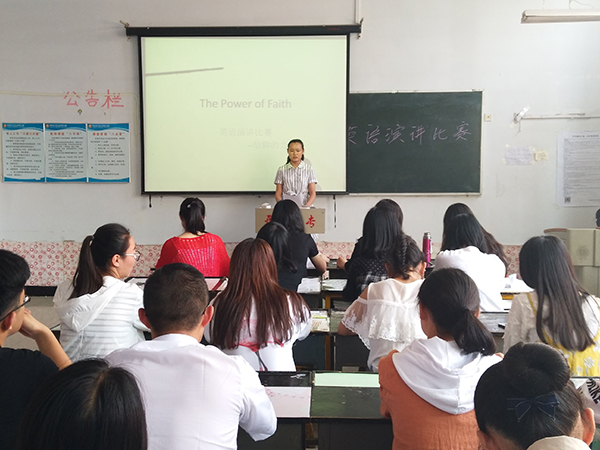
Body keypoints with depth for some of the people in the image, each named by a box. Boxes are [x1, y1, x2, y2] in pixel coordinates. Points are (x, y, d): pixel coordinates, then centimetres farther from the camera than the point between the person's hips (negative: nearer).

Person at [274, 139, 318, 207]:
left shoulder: (309, 169, 6)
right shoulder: (282, 170, 8)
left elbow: (313, 193, 3)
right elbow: (278, 193, 7)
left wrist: (306, 206, -14)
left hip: (303, 205, 0)